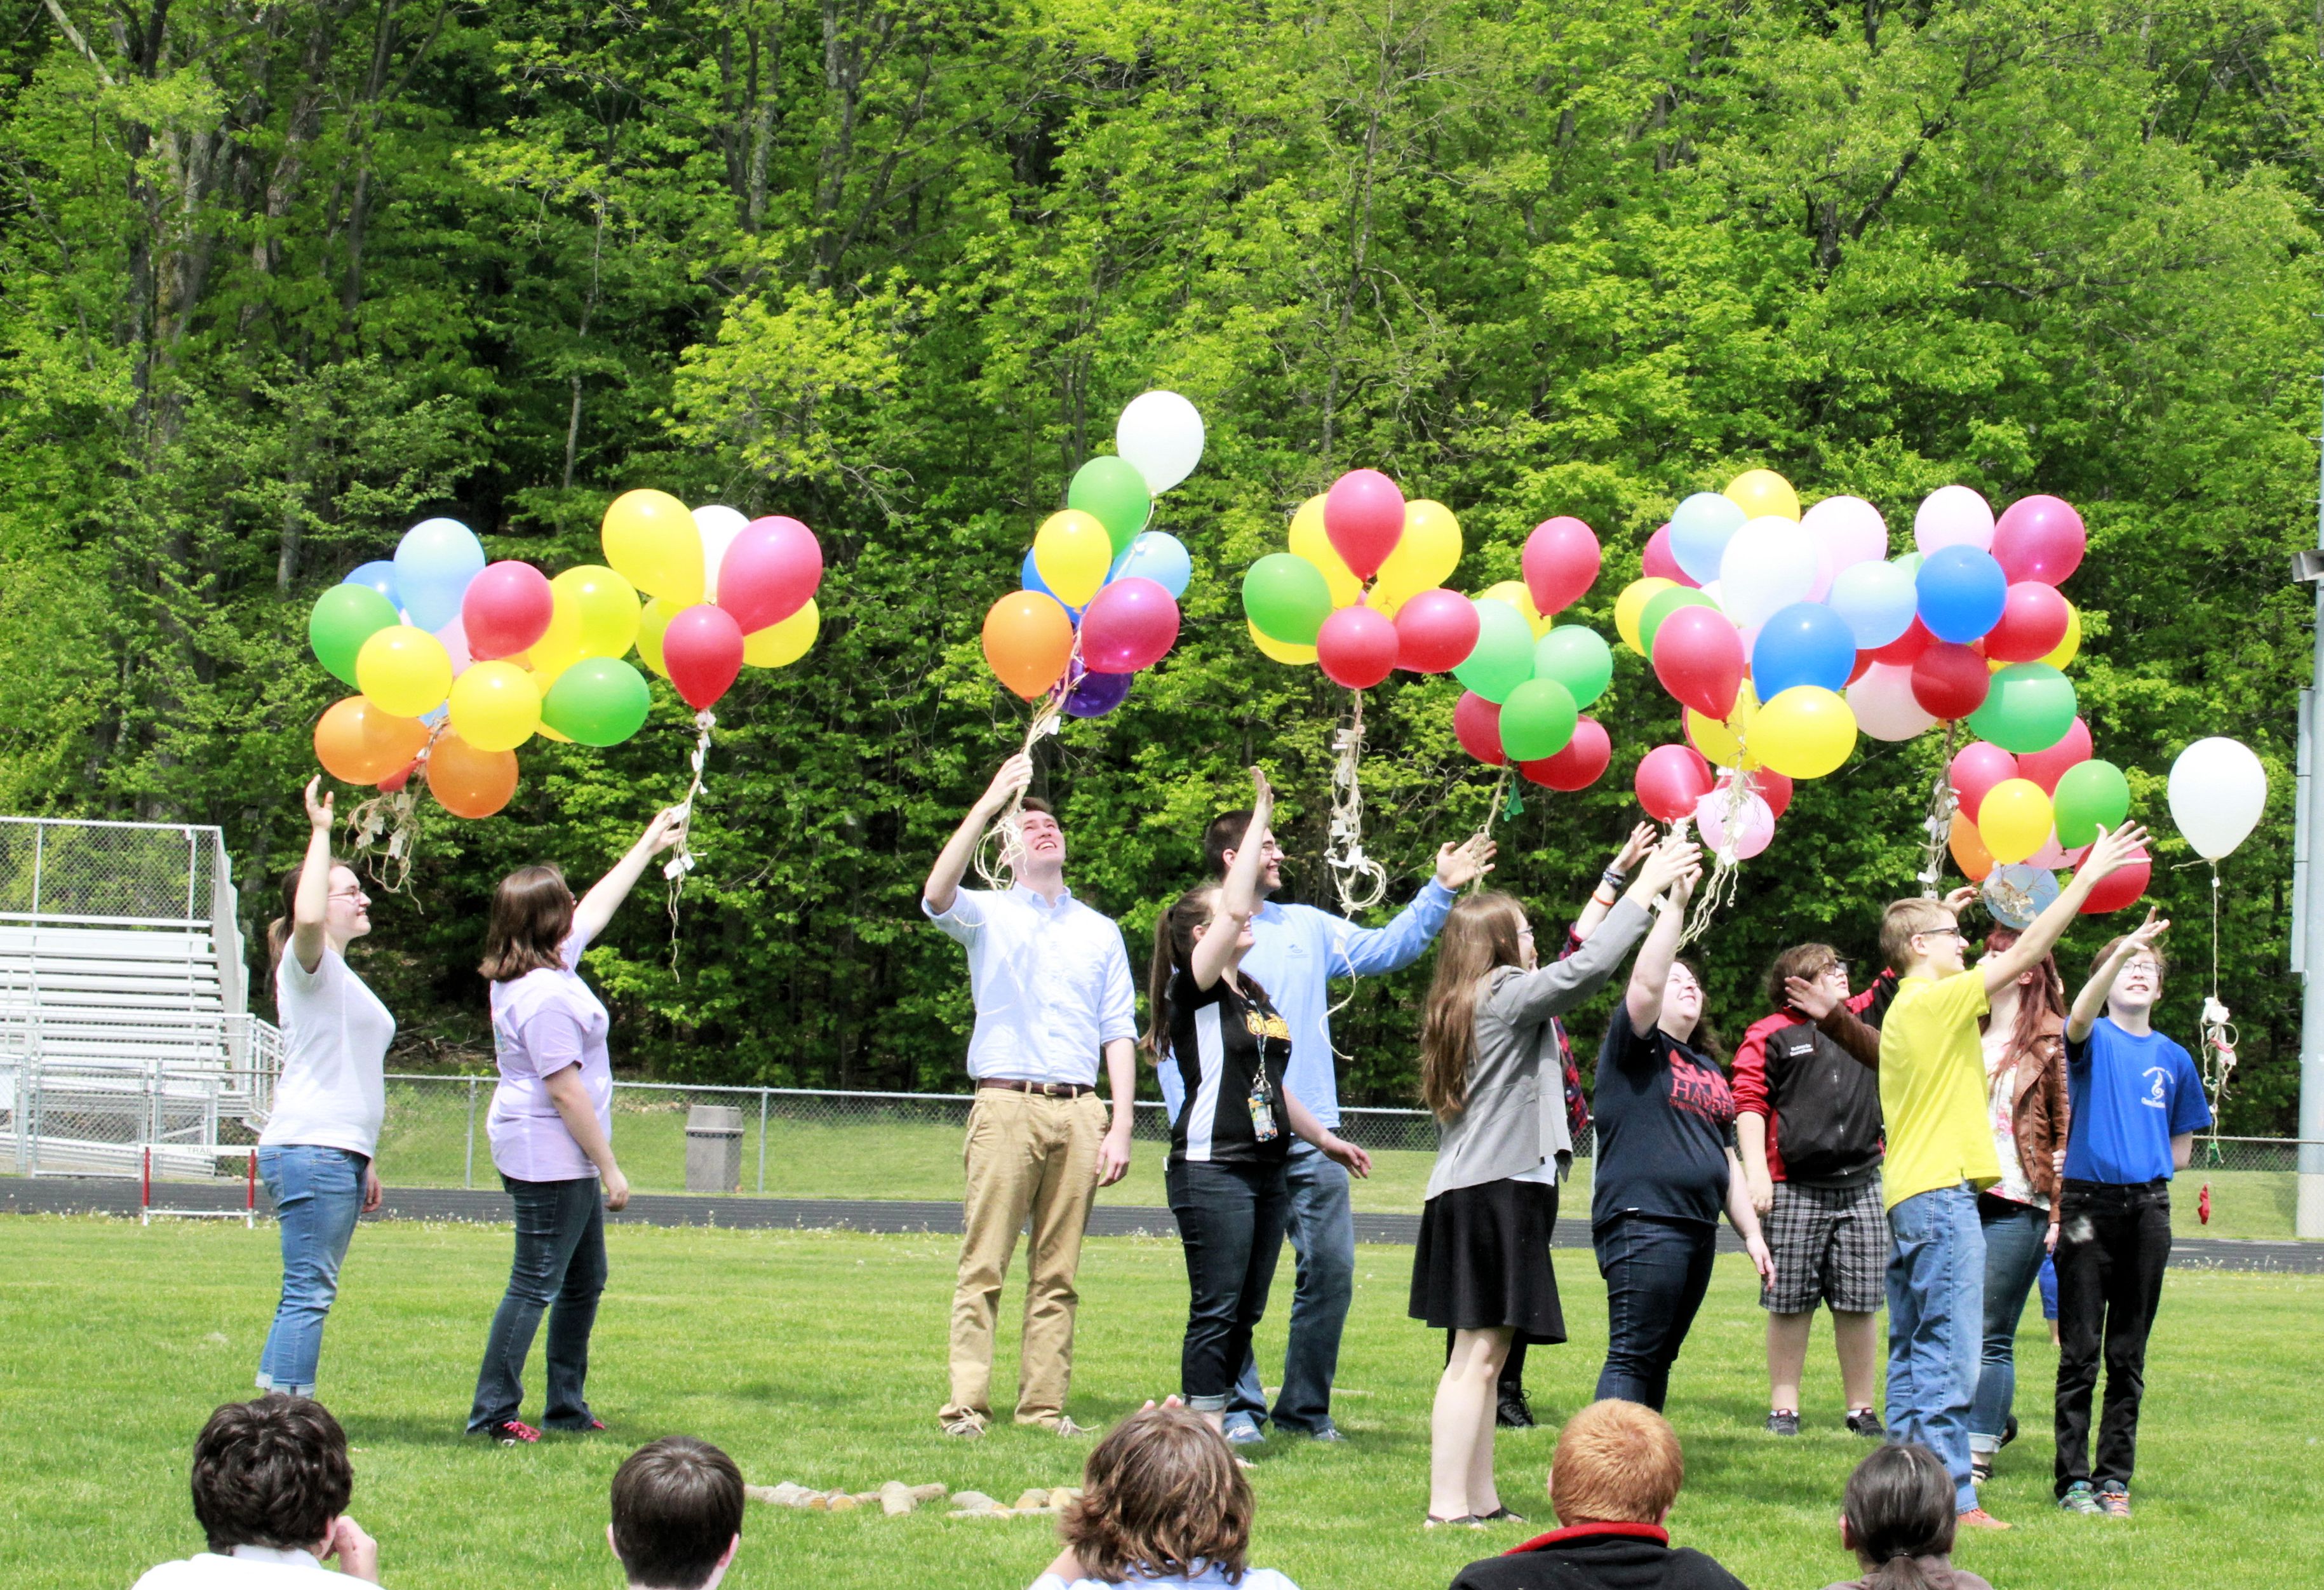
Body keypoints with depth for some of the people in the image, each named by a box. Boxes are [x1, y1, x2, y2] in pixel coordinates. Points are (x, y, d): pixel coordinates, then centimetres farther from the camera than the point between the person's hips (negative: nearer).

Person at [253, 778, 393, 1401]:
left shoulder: (343, 977, 24)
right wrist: (321, 831, -23)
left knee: (309, 1295, 8)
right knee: (308, 1294, -13)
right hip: (312, 1147, -10)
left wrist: (366, 1161, 26)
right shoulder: (308, 963, -5)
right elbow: (306, 917, -30)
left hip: (339, 1152, 10)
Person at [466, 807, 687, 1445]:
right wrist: (610, 1168, -18)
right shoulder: (547, 997, -22)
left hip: (562, 1161, 11)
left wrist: (649, 847, 34)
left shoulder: (549, 967, 9)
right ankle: (493, 1411, -8)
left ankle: (567, 1406, 22)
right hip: (551, 1158, -11)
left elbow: (597, 909, 26)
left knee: (584, 1282, 16)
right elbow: (564, 1089, -23)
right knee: (536, 1284, -9)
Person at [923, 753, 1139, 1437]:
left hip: (1078, 1110, 3)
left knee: (1058, 1273, 1)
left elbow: (1119, 1032, 16)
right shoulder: (988, 915, 11)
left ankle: (1045, 1406, 2)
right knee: (983, 1265, -9)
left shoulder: (1100, 931, 20)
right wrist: (991, 802, -18)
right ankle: (966, 1406, -11)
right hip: (1007, 1104, -3)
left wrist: (1121, 1125, 4)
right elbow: (938, 894, -13)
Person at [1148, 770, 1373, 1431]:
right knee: (1217, 1310, -9)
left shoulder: (1254, 995, 18)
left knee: (1245, 1313, 7)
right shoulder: (1193, 991, -7)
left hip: (1265, 1170, 8)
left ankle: (1207, 1422, 11)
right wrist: (1260, 817, -13)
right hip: (1211, 1170, -8)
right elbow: (1236, 908, -19)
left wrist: (1323, 1137, 28)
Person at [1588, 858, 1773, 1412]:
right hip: (1642, 1222, -8)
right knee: (1633, 1357, -14)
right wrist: (1675, 904, -19)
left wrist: (1751, 1232, 21)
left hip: (1698, 1228, 8)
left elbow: (1726, 1158, 26)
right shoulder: (1635, 1047, 1)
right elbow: (1645, 983, -19)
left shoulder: (1707, 1067, 23)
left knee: (1659, 1360, 9)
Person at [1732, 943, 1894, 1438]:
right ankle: (1783, 1410, 8)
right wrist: (1756, 1173, -14)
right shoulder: (1768, 1037, 2)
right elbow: (1749, 1105, -4)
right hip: (1796, 1188, -4)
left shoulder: (1862, 1017, 15)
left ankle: (1861, 1408, 11)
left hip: (1861, 1187, 4)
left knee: (1859, 1305, 3)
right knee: (1789, 1305, 1)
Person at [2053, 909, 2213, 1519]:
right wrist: (2122, 952, -37)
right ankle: (2073, 1479, 0)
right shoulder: (2093, 1040, 1)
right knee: (2080, 1352, -2)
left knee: (2129, 1355, 7)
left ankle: (2115, 1478, 13)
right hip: (2087, 1206, -3)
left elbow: (2181, 1147, 19)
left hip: (2147, 1207, 3)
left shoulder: (2173, 1058, 11)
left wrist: (2143, 1165, 2)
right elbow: (2079, 1018, -26)